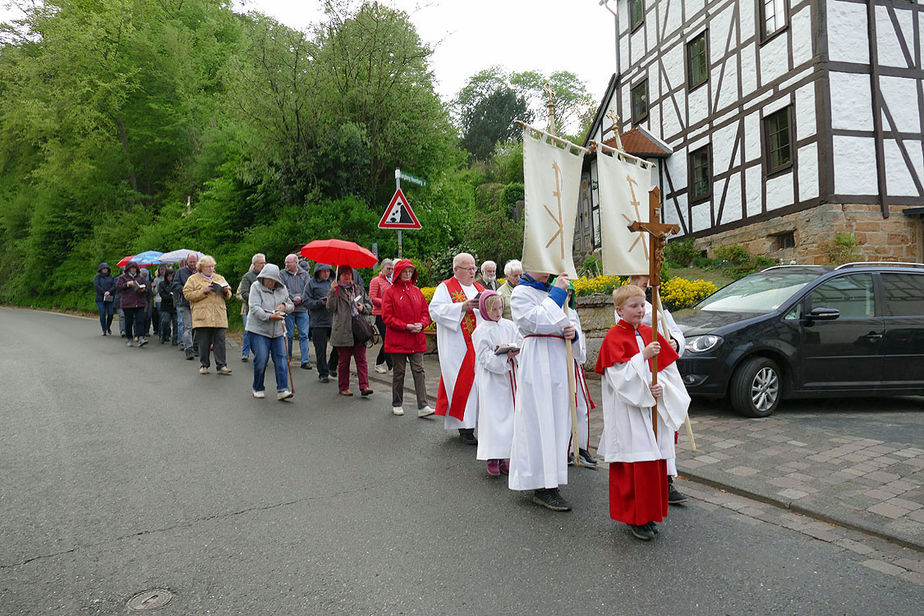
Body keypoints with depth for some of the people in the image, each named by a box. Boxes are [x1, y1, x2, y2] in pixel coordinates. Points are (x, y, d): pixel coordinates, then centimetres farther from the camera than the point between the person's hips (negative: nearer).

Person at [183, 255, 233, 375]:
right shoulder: (193, 279, 7)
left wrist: (226, 291, 1)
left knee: (220, 341, -1)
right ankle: (204, 366, 12)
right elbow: (187, 294, -3)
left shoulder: (220, 278, 19)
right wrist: (203, 291, -13)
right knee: (203, 342, 1)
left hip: (219, 316, 3)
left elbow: (228, 296, 24)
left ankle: (221, 366, 2)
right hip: (202, 315, -3)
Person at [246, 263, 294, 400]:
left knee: (281, 359, -3)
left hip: (277, 331, 4)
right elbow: (254, 308, -15)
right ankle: (258, 388, 16)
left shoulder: (282, 289, 10)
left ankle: (282, 390, -2)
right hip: (259, 330, -4)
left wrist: (284, 306, -4)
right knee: (261, 360, -4)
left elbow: (292, 306, 20)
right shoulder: (256, 287, -4)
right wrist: (269, 317, -29)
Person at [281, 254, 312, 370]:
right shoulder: (282, 274, 5)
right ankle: (287, 359, 16)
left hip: (302, 309, 1)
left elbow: (308, 289, -1)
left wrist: (301, 298, -16)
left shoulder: (304, 274, 9)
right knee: (289, 335, 4)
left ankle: (305, 361, 2)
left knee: (304, 335, 0)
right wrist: (293, 298, -17)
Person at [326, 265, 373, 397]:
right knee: (343, 361, 5)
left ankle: (364, 386, -3)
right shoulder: (335, 290, 4)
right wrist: (332, 292, -18)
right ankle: (343, 387, 15)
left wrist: (363, 307, -2)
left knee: (361, 359, -2)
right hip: (342, 331, -3)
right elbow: (331, 308, -9)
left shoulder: (359, 289, 15)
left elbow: (369, 305, 20)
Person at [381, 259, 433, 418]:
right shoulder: (390, 292, -3)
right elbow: (387, 317, -7)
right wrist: (406, 326, -15)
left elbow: (425, 312, 12)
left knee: (419, 371, -2)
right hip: (397, 340, -3)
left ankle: (423, 406, -3)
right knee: (398, 373, 7)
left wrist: (421, 324, -9)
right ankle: (397, 405, 22)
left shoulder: (416, 291, 9)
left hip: (416, 340, 3)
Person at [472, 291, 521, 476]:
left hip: (510, 378, 5)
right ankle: (492, 459, 3)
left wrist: (511, 349, -14)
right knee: (492, 417, -4)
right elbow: (485, 357, -12)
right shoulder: (481, 331, -6)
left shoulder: (510, 326, 9)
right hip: (491, 381, -5)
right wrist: (505, 356, -23)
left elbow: (521, 343, 7)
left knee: (509, 416, 8)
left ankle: (504, 456, 18)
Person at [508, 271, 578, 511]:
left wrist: (571, 332, 2)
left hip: (559, 360, 8)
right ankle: (542, 487, 0)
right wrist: (557, 292, -16)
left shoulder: (552, 292, 19)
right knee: (539, 421, -6)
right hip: (537, 363, -8)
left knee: (558, 419, 10)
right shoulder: (521, 293, -4)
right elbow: (535, 321, -21)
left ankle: (550, 481, 21)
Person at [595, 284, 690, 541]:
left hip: (653, 409, 6)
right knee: (633, 462, -4)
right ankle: (634, 518, 11)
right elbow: (618, 375, -17)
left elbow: (669, 369, 10)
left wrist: (661, 386, -9)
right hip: (627, 410, -6)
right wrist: (643, 356, -24)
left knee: (654, 460, 10)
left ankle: (648, 514, 25)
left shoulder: (651, 334, 10)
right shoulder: (613, 337, -8)